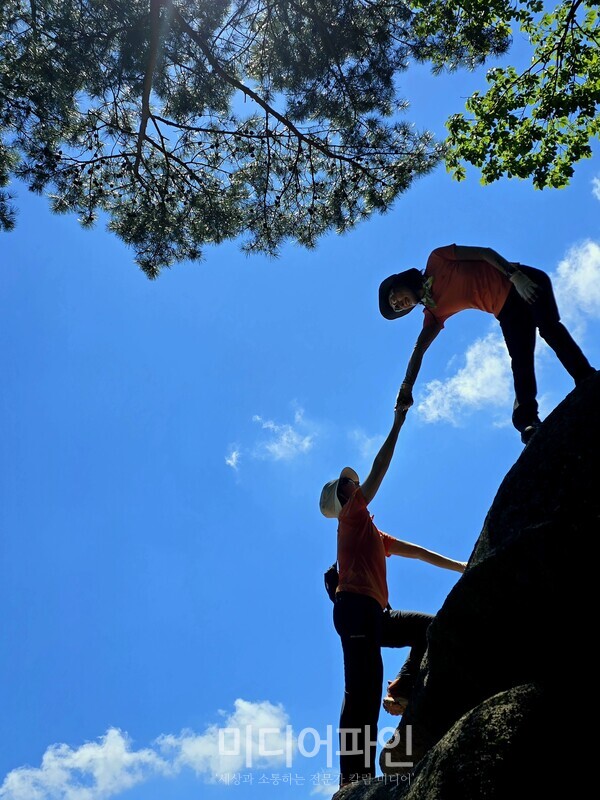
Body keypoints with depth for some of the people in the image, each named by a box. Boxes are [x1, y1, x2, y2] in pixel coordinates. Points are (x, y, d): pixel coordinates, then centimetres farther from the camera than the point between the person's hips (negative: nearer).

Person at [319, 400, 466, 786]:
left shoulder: (373, 533, 30)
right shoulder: (352, 516, 7)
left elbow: (418, 552, 33)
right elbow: (379, 470, 2)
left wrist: (462, 566, 32)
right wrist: (398, 424, 7)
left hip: (374, 614, 9)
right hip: (355, 608, -9)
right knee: (363, 695, -18)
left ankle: (402, 690, -3)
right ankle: (356, 779, -24)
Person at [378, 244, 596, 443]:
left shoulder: (437, 260, -2)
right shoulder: (434, 311, 8)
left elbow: (485, 253, -7)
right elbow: (420, 347, 4)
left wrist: (515, 276, -19)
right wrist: (406, 388, -5)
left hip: (525, 281, -4)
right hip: (507, 310, 4)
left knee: (549, 327, -25)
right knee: (521, 362, -14)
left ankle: (588, 381, -32)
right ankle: (527, 420, -27)